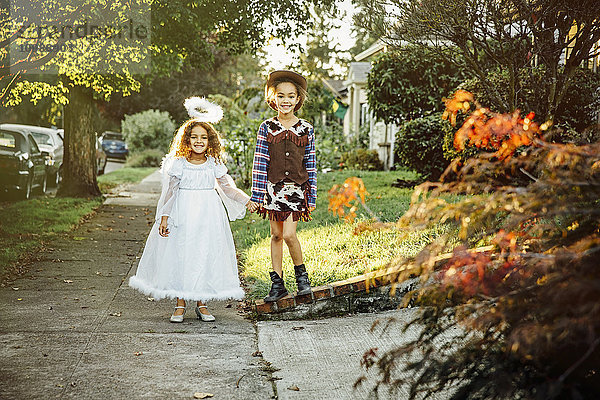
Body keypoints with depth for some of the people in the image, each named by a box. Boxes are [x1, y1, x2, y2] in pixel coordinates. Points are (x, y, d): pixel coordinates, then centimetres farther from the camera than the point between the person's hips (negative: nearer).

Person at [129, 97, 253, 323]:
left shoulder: (214, 164, 3)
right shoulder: (178, 164, -3)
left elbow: (228, 187, 10)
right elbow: (170, 192, -1)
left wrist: (246, 201, 1)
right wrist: (164, 217, -5)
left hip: (208, 215, 2)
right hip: (183, 216, -2)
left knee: (206, 255, 3)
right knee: (180, 255, -1)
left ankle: (201, 304, 14)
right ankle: (180, 304, 11)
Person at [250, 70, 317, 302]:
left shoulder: (306, 129, 2)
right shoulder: (267, 128, 1)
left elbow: (311, 165, 5)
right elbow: (260, 162, 0)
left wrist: (311, 197, 4)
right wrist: (257, 195, -3)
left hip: (297, 189, -1)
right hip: (273, 187, 1)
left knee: (289, 234, -13)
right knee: (276, 235, 7)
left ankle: (301, 274, 11)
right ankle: (277, 283, 17)